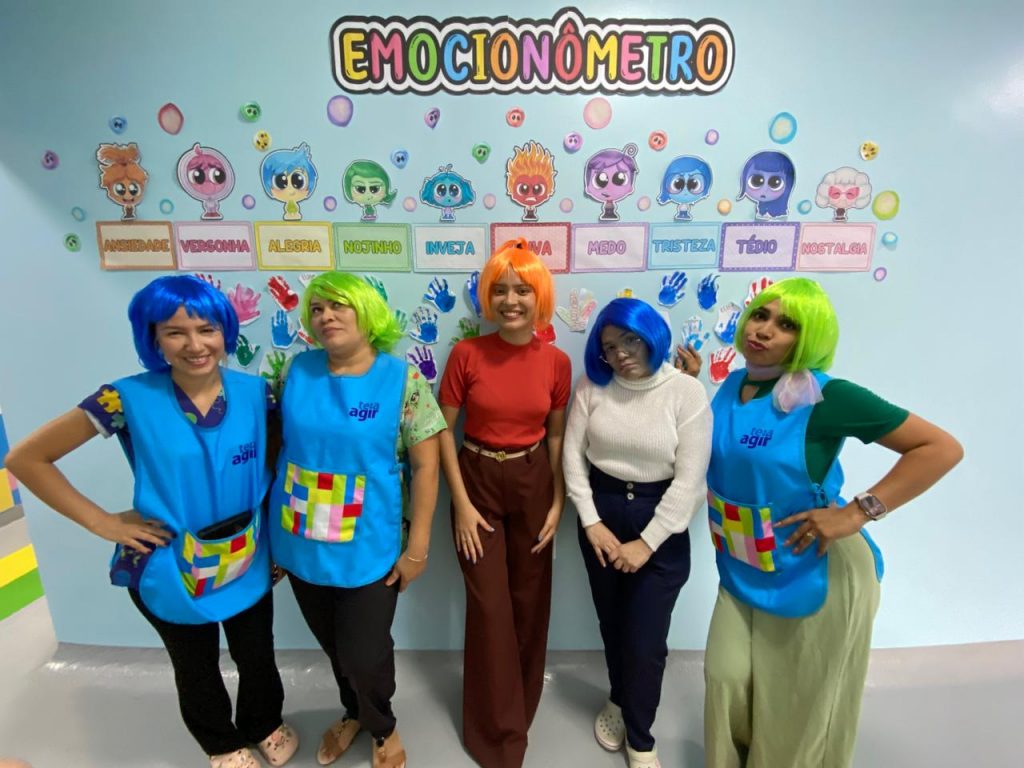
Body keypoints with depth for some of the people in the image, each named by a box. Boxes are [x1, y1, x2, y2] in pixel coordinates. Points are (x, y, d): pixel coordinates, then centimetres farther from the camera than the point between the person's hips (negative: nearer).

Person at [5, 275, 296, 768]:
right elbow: (25, 458, -9)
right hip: (170, 573, -1)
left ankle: (264, 728, 54)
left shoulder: (255, 393, -11)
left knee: (257, 658, 22)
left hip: (248, 566, 2)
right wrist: (103, 523, -13)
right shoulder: (129, 399, -18)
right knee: (197, 671, 24)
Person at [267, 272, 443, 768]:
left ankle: (382, 727, 46)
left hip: (368, 550, -4)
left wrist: (417, 547, -12)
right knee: (334, 646, 23)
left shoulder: (403, 381, -14)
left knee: (364, 653, 10)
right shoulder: (296, 372, -3)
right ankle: (354, 714, 56)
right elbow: (279, 445, 7)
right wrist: (272, 524, 10)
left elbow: (425, 466, -12)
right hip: (300, 546, 4)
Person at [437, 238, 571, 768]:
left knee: (529, 602, 16)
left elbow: (556, 435, 3)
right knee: (489, 606, 7)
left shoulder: (556, 362, -7)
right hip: (477, 482, -2)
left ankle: (521, 706, 46)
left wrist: (558, 503, -1)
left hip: (533, 485, 2)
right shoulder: (466, 354, -13)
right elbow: (443, 430, -8)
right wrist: (461, 504, -11)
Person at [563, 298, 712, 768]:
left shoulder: (687, 393, -13)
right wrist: (590, 522, -9)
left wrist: (646, 543, -13)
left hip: (661, 522, -2)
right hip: (602, 512, 3)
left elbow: (689, 480, -13)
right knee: (612, 623, 19)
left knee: (646, 638, 4)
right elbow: (573, 455, -3)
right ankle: (619, 700, 49)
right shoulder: (593, 387, -5)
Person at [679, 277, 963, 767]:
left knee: (801, 701, 18)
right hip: (744, 569, 5)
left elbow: (942, 448, -18)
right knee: (727, 677, 15)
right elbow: (709, 454, 11)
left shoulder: (826, 396, -20)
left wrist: (856, 513, -24)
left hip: (816, 571, -5)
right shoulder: (732, 386, -2)